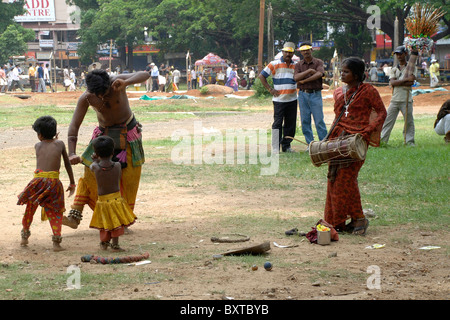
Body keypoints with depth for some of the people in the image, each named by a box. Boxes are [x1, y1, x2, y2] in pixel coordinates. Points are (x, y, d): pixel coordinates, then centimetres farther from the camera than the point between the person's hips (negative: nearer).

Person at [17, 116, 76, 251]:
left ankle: (24, 237, 32)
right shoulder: (60, 144, 11)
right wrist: (72, 183, 24)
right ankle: (56, 241, -3)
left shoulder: (37, 146, 10)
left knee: (30, 208, 20)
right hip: (54, 182, 0)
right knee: (55, 212, 11)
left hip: (38, 179, 0)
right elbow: (67, 164, 16)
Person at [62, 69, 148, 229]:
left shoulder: (116, 81, -25)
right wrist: (72, 153, -31)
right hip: (104, 134, 1)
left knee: (128, 177, -3)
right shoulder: (85, 98, -21)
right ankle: (75, 216, -3)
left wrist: (125, 83, -53)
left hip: (128, 134, -1)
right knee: (90, 173, -5)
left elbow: (145, 75, -34)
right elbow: (74, 126, -20)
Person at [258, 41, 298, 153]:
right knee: (277, 123, -6)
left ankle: (286, 146, 15)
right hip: (279, 100, -4)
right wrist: (270, 89, -5)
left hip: (292, 99, 4)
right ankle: (275, 147, -2)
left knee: (290, 124, 5)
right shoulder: (275, 64, -1)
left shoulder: (295, 66, 12)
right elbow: (261, 76, 0)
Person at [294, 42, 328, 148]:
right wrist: (309, 71, -13)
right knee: (305, 121, 4)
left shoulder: (318, 62, 2)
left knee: (319, 121, -6)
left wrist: (304, 80, -13)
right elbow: (296, 78, -8)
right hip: (303, 94, 3)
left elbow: (319, 74, -17)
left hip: (315, 94, -3)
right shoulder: (299, 65, 9)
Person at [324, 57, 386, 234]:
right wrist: (331, 136, 10)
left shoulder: (368, 91, -3)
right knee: (334, 178, 2)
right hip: (338, 137, 6)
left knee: (346, 178, -12)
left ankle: (358, 218, 1)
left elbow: (381, 112, -1)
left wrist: (368, 131, -13)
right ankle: (336, 221, 9)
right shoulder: (339, 92, 15)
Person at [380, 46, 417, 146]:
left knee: (409, 121, -2)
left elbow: (411, 82, -10)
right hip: (395, 99, 3)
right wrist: (406, 79, -11)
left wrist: (397, 82, -8)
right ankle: (382, 140, 2)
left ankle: (409, 141, 7)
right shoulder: (394, 69, 16)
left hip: (406, 100, -3)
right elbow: (392, 83, -2)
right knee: (388, 120, 0)